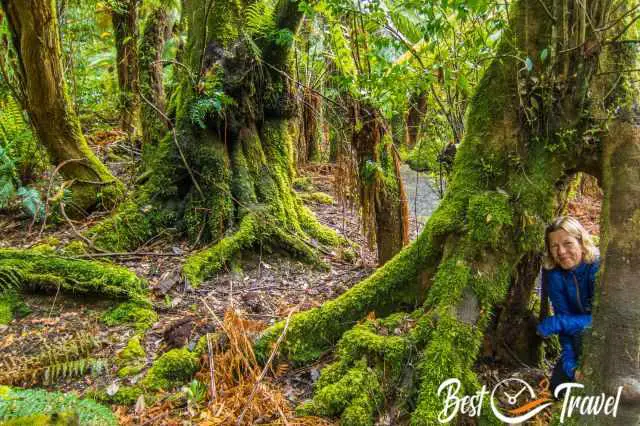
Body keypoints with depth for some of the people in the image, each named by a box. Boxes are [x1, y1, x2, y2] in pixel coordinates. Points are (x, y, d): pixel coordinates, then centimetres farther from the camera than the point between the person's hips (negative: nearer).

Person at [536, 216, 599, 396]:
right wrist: (570, 361, -25)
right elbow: (564, 317, -17)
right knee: (559, 387, -6)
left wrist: (558, 323, -36)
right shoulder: (553, 273, -17)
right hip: (579, 337, 3)